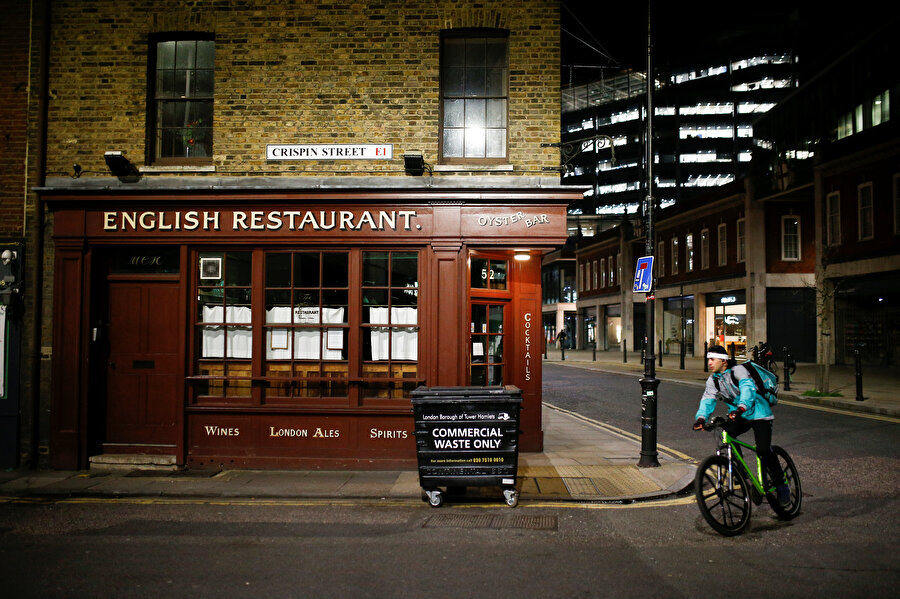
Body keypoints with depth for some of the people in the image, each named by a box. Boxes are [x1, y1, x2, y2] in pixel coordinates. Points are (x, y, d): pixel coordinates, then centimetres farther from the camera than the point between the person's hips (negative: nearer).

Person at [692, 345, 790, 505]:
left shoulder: (739, 371, -18)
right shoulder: (713, 380, 0)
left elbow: (748, 389, -36)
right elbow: (707, 400, -12)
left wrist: (741, 407, -54)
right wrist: (701, 417, -32)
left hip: (758, 413, -5)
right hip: (738, 415, 5)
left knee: (763, 450, -18)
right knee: (725, 433, -24)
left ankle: (781, 485, 4)